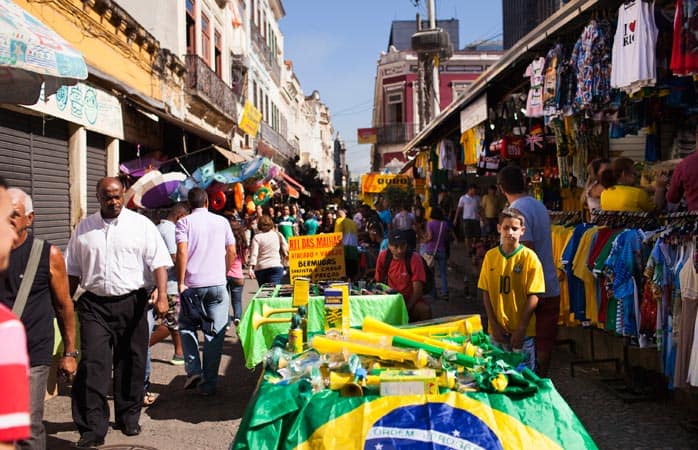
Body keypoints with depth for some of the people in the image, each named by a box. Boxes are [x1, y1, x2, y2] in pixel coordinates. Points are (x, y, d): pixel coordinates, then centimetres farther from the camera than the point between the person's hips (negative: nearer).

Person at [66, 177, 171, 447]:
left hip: (131, 303, -1)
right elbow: (73, 270, 14)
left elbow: (159, 262, -7)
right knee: (92, 365, -6)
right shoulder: (84, 228, 8)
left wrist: (162, 296, -18)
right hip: (94, 305, 1)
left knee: (130, 364, 10)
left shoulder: (141, 225, 0)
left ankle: (128, 418, 27)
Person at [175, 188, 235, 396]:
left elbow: (182, 252, -11)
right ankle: (209, 383, 7)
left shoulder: (184, 222, -1)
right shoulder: (222, 221, 7)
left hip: (192, 285, -1)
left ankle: (193, 370, 4)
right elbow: (232, 252, 7)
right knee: (214, 333, 6)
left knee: (187, 327, 18)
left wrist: (181, 283, -7)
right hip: (218, 285, 1)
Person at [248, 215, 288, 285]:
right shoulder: (278, 235, 5)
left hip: (260, 268, 1)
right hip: (276, 266, 0)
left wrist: (250, 268, -13)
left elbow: (254, 254, -8)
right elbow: (286, 249, 3)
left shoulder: (257, 237, 1)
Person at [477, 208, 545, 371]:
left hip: (522, 331, -2)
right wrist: (494, 325, -3)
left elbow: (533, 296, -9)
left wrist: (521, 329, -11)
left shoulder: (529, 257, -8)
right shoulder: (490, 256, 0)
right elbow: (486, 292, 3)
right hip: (497, 329, 3)